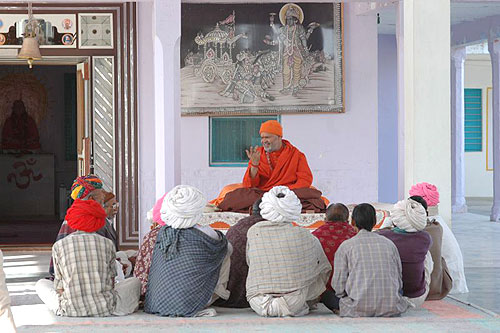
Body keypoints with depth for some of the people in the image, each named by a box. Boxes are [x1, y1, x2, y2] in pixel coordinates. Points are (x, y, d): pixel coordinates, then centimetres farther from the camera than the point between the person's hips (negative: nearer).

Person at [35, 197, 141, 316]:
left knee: (41, 284, 30)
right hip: (105, 310, 0)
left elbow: (59, 288, 5)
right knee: (135, 282, 29)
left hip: (70, 311, 0)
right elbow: (111, 283, 9)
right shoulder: (107, 244, 2)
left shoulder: (59, 246, 1)